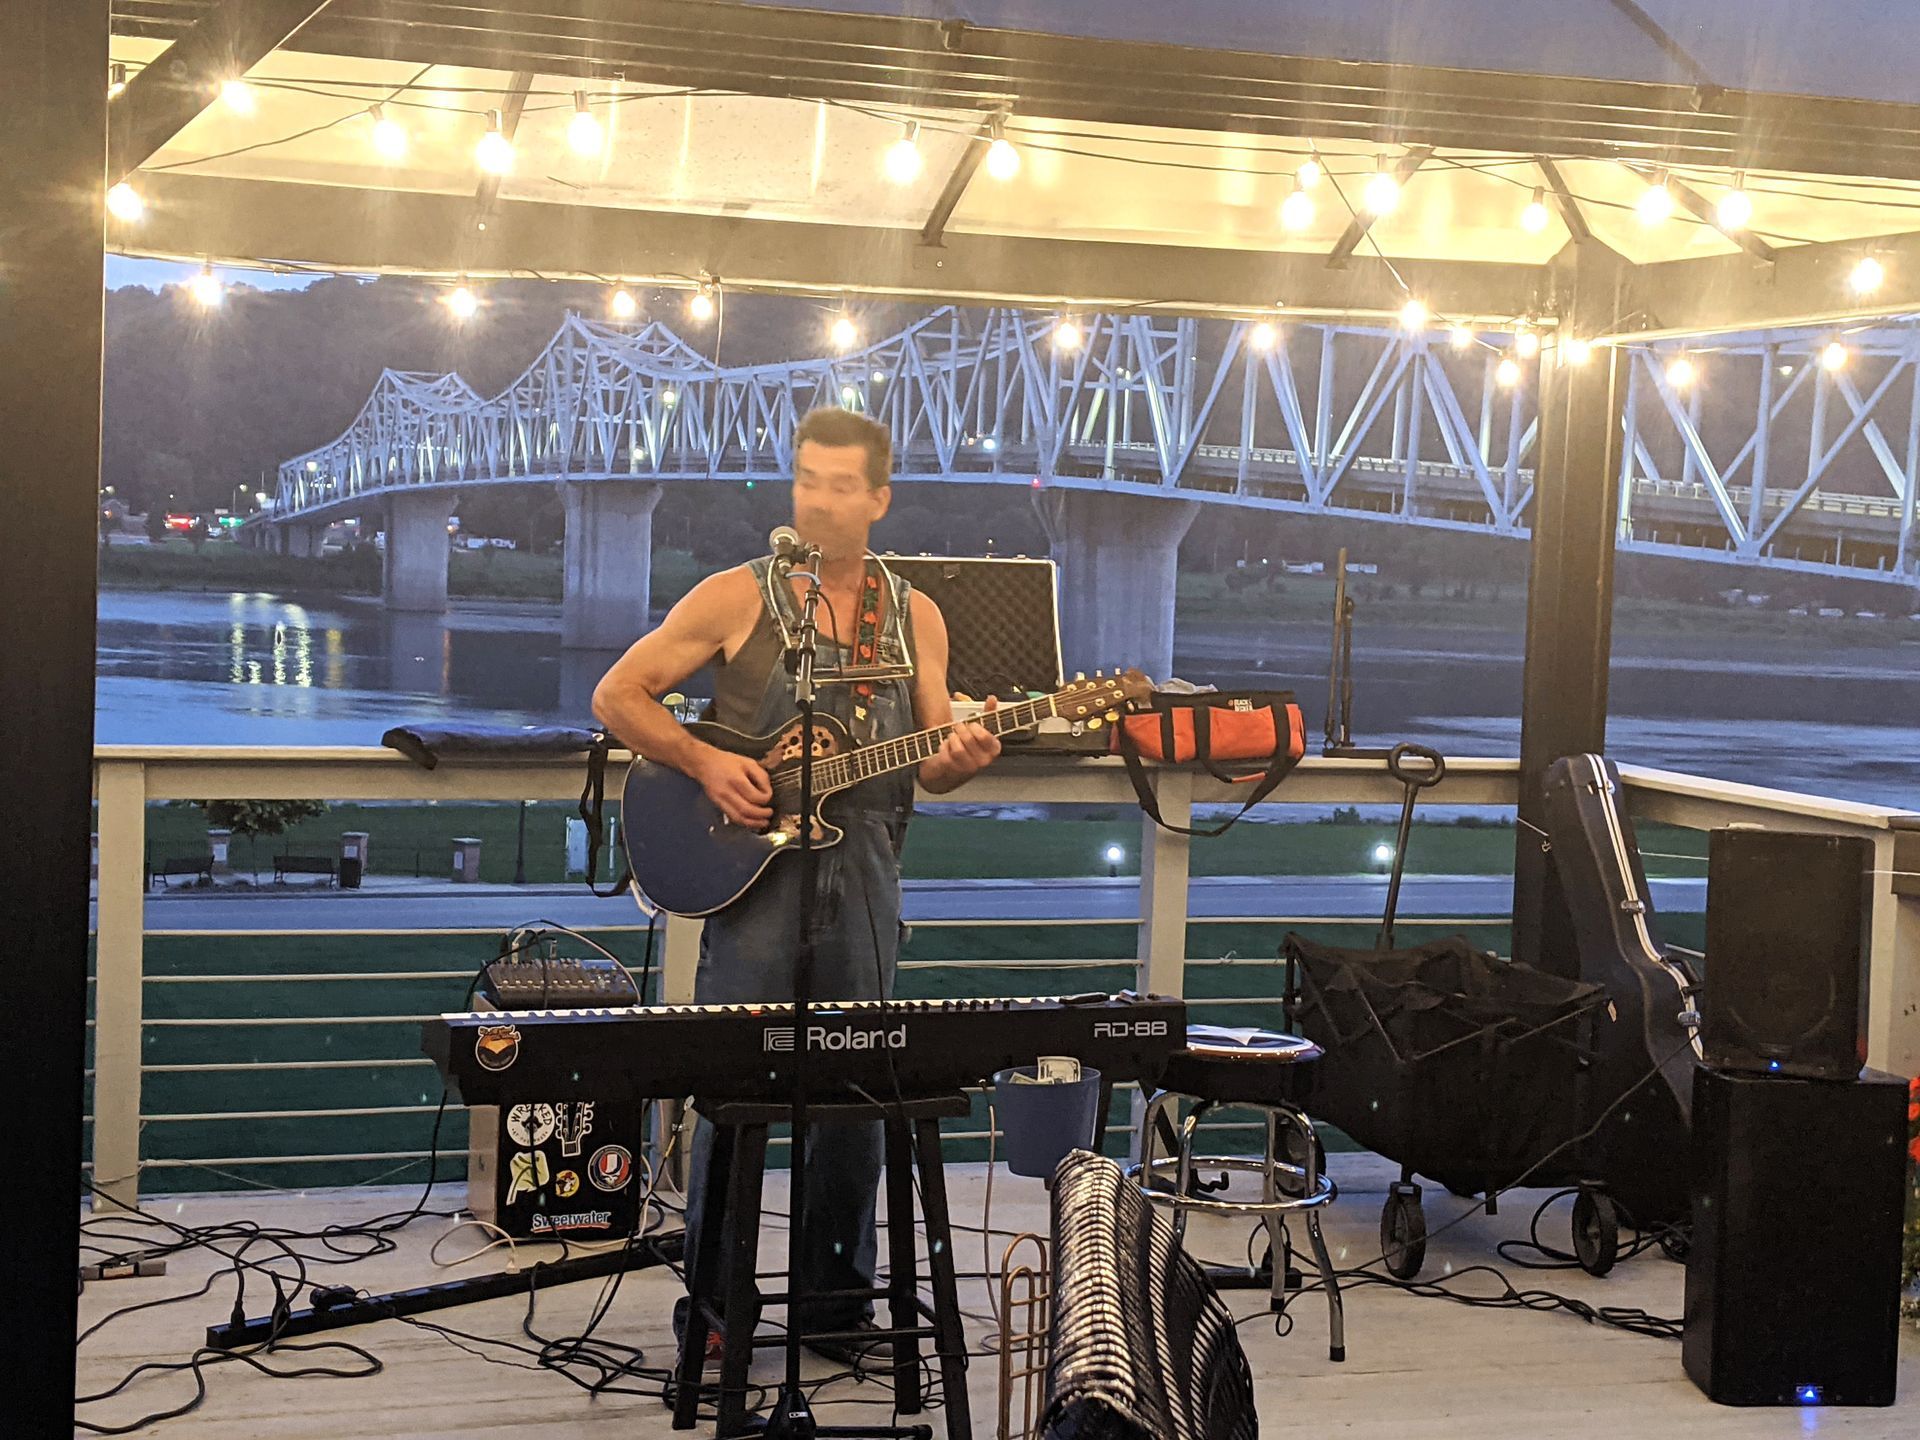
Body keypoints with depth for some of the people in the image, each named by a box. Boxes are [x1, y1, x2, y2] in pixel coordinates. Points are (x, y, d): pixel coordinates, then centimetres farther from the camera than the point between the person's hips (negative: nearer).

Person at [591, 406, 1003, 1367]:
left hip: (863, 879, 3)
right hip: (753, 868, -3)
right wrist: (704, 764, -12)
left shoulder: (915, 617, 11)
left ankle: (835, 1299, 21)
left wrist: (960, 759, -10)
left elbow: (931, 765, 13)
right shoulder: (738, 597, 0)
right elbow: (617, 695, 0)